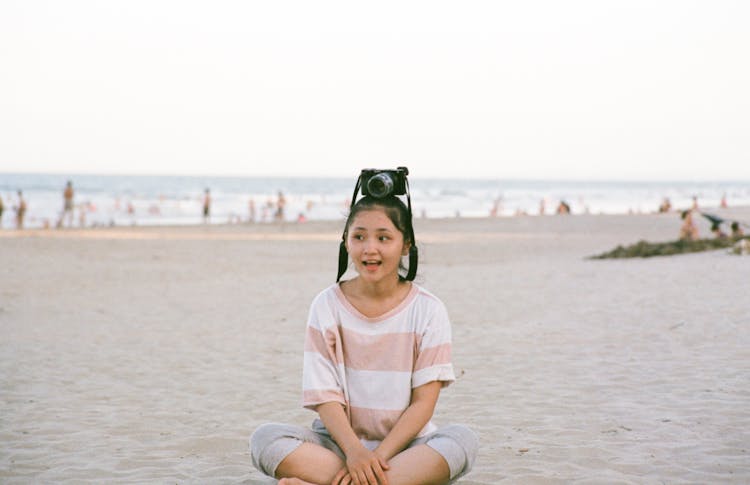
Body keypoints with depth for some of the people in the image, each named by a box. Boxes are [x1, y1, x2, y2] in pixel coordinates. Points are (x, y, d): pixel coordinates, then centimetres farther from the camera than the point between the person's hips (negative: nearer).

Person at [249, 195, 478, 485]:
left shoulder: (427, 310, -1)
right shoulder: (328, 306, 1)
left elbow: (423, 401, -6)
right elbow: (325, 395, -5)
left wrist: (378, 456, -18)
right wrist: (354, 451, -23)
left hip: (406, 445, 0)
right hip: (341, 443, 0)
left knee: (462, 440, -31)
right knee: (266, 438, -25)